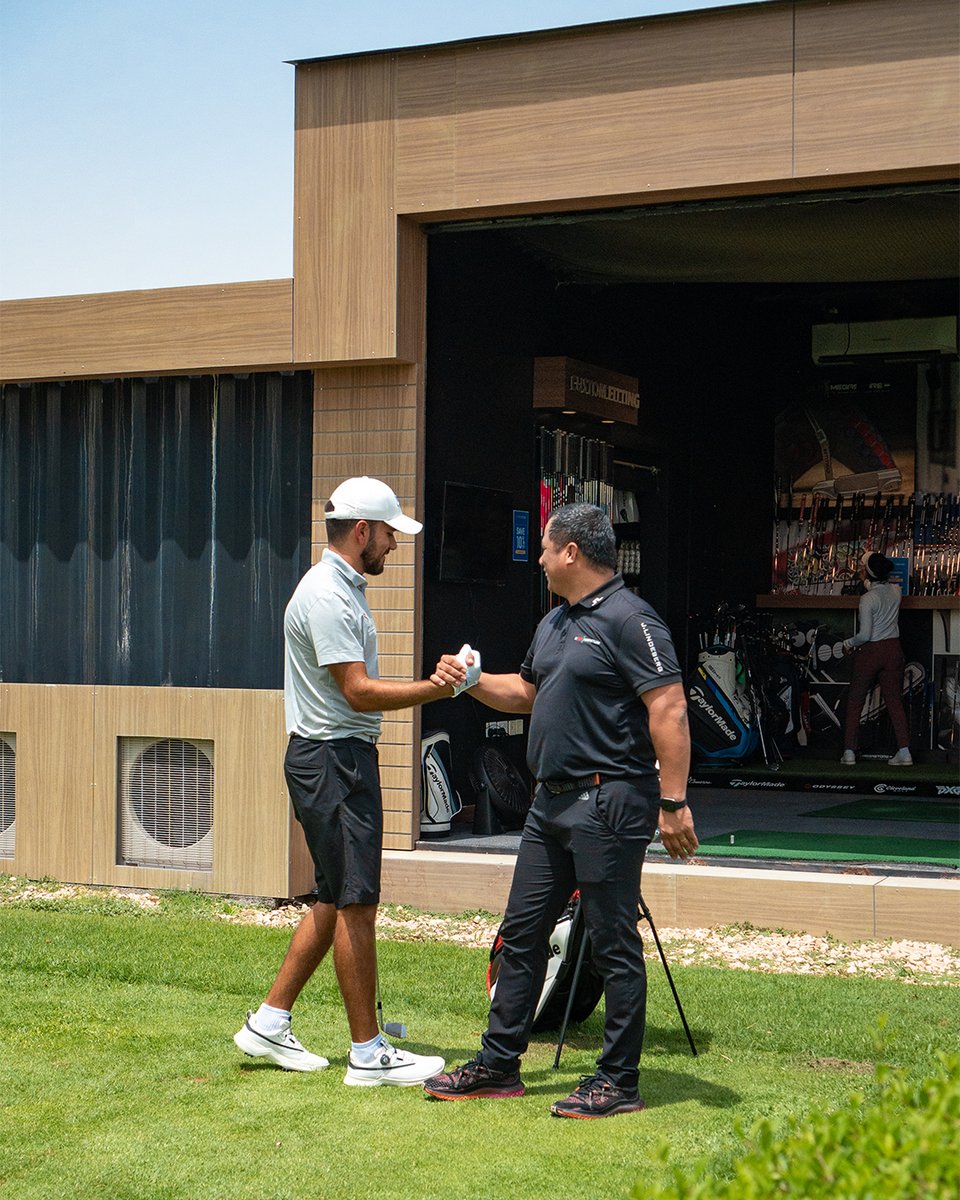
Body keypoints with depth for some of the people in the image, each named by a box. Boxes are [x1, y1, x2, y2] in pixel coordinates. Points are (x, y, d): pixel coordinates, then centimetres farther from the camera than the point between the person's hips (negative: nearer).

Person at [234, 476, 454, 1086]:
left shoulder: (344, 588, 17)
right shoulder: (326, 595, -17)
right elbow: (359, 691, -21)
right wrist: (438, 688, -20)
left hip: (345, 756, 11)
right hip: (334, 758, -11)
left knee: (337, 899, 14)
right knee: (356, 902, -7)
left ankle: (269, 1021, 20)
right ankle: (369, 1053, -1)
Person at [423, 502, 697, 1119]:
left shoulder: (629, 620, -13)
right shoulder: (556, 622, 17)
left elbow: (669, 709, -19)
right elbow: (526, 691, 31)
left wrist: (674, 802, -23)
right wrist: (471, 680, 15)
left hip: (608, 802, -10)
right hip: (552, 801, 10)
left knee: (614, 943, -2)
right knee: (522, 932, 12)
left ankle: (619, 1082, 7)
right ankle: (498, 1065, 21)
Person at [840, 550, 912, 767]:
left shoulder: (867, 599, -18)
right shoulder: (895, 590, -2)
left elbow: (865, 635, -19)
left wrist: (849, 643, -3)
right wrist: (869, 581, 24)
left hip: (870, 652, -5)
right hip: (893, 649, 5)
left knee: (854, 702, 7)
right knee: (894, 702, 8)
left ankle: (849, 752, 5)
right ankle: (904, 751, 2)